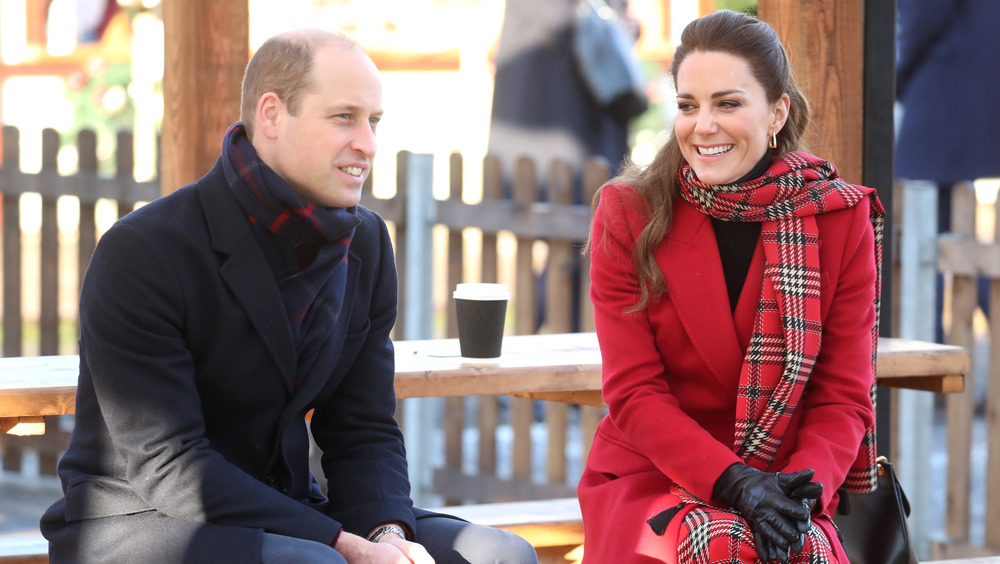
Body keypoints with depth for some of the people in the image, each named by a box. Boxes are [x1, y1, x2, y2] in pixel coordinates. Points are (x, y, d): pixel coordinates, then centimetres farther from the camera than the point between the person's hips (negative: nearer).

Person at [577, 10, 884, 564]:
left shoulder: (842, 218, 1)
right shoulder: (628, 214, -1)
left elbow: (843, 394, 1)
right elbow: (633, 392, -5)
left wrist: (803, 488, -20)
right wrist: (735, 482, -20)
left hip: (781, 492, 1)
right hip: (649, 479, -1)